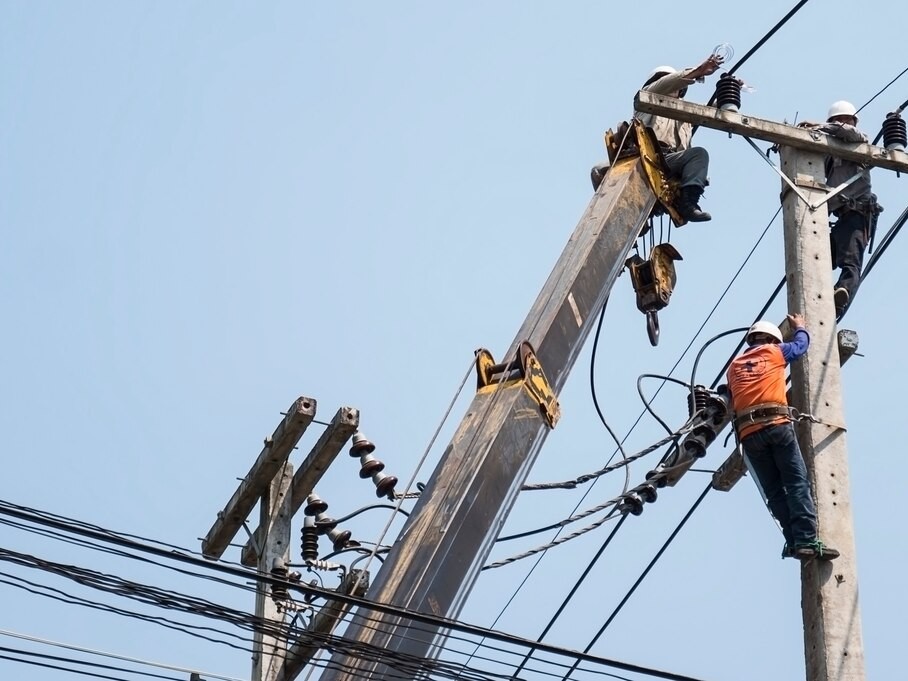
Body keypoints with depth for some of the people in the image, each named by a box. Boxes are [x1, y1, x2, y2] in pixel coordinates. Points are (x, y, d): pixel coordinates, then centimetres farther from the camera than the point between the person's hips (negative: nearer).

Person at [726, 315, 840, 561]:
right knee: (797, 484, -9)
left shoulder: (734, 366, 26)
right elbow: (801, 345, 34)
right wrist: (800, 327, 53)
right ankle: (807, 540, -22)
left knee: (774, 491, 3)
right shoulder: (774, 352, 17)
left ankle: (794, 541, -10)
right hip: (777, 425, -4)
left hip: (748, 433, 4)